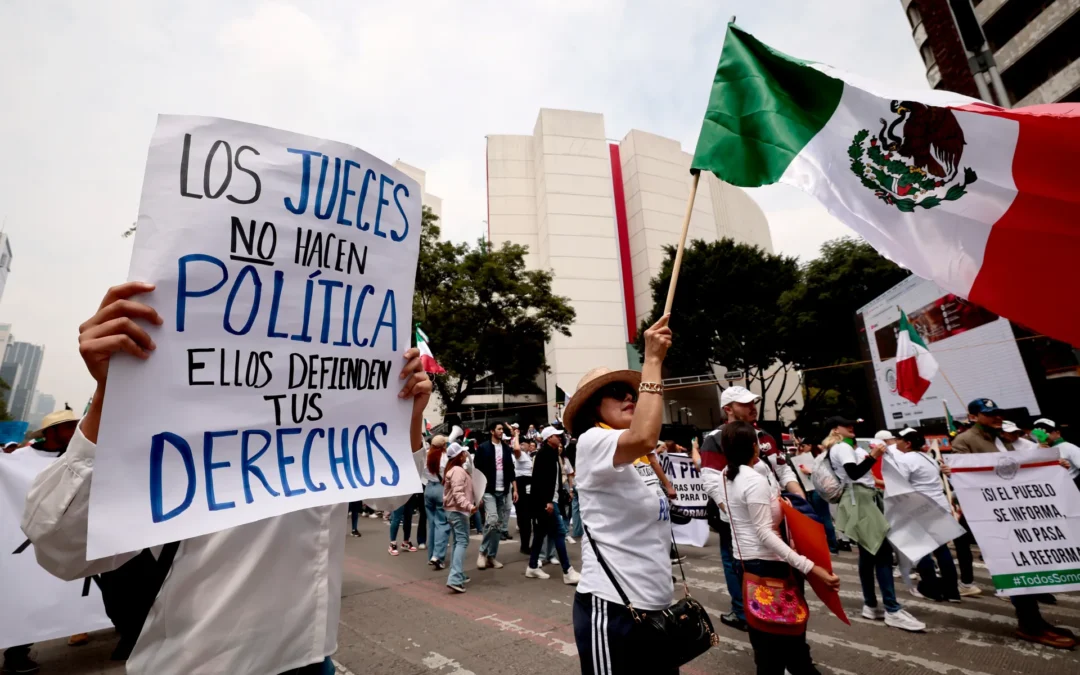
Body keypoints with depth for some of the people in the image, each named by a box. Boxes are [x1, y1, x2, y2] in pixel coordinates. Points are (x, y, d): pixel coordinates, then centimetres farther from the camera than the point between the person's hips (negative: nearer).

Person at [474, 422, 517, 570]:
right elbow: (478, 471, -6)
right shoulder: (483, 448, -5)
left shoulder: (507, 448, 9)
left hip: (504, 492, 5)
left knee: (499, 524, 6)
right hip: (489, 491, -4)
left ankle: (492, 556, 16)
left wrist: (515, 489, 7)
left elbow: (511, 470, 13)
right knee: (492, 520, -17)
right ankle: (483, 552, 3)